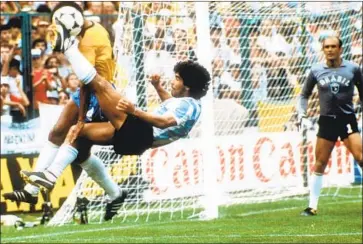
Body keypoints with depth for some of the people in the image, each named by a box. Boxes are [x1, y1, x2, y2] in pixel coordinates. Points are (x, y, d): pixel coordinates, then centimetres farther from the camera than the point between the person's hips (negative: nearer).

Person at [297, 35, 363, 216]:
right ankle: (312, 206, 13)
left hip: (347, 120, -2)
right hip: (327, 120, 2)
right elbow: (304, 95, 15)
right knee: (319, 164, 4)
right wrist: (302, 113, 0)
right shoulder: (316, 71, 3)